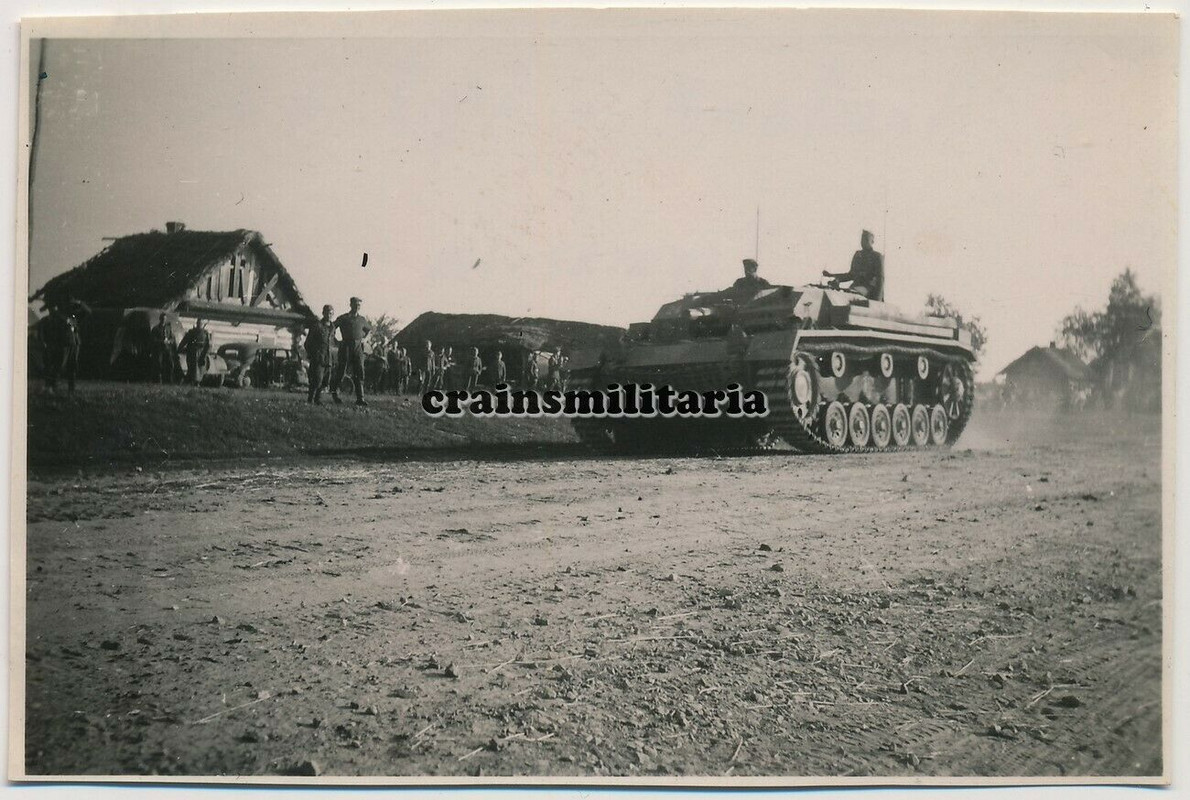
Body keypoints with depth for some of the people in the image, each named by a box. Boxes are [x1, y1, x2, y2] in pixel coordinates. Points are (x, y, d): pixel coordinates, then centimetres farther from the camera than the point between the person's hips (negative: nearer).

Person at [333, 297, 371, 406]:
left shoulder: (362, 319, 12)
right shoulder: (343, 318, 1)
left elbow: (369, 329, 31)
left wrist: (364, 338, 15)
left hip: (358, 347, 3)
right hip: (346, 346, -3)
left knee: (359, 373, -5)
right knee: (342, 371, 1)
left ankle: (360, 398, -8)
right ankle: (334, 391, 25)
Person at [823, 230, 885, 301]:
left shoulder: (876, 256, 4)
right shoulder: (857, 254, 22)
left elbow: (880, 278, -2)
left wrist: (877, 299, -14)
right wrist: (831, 275, 20)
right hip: (855, 286, 6)